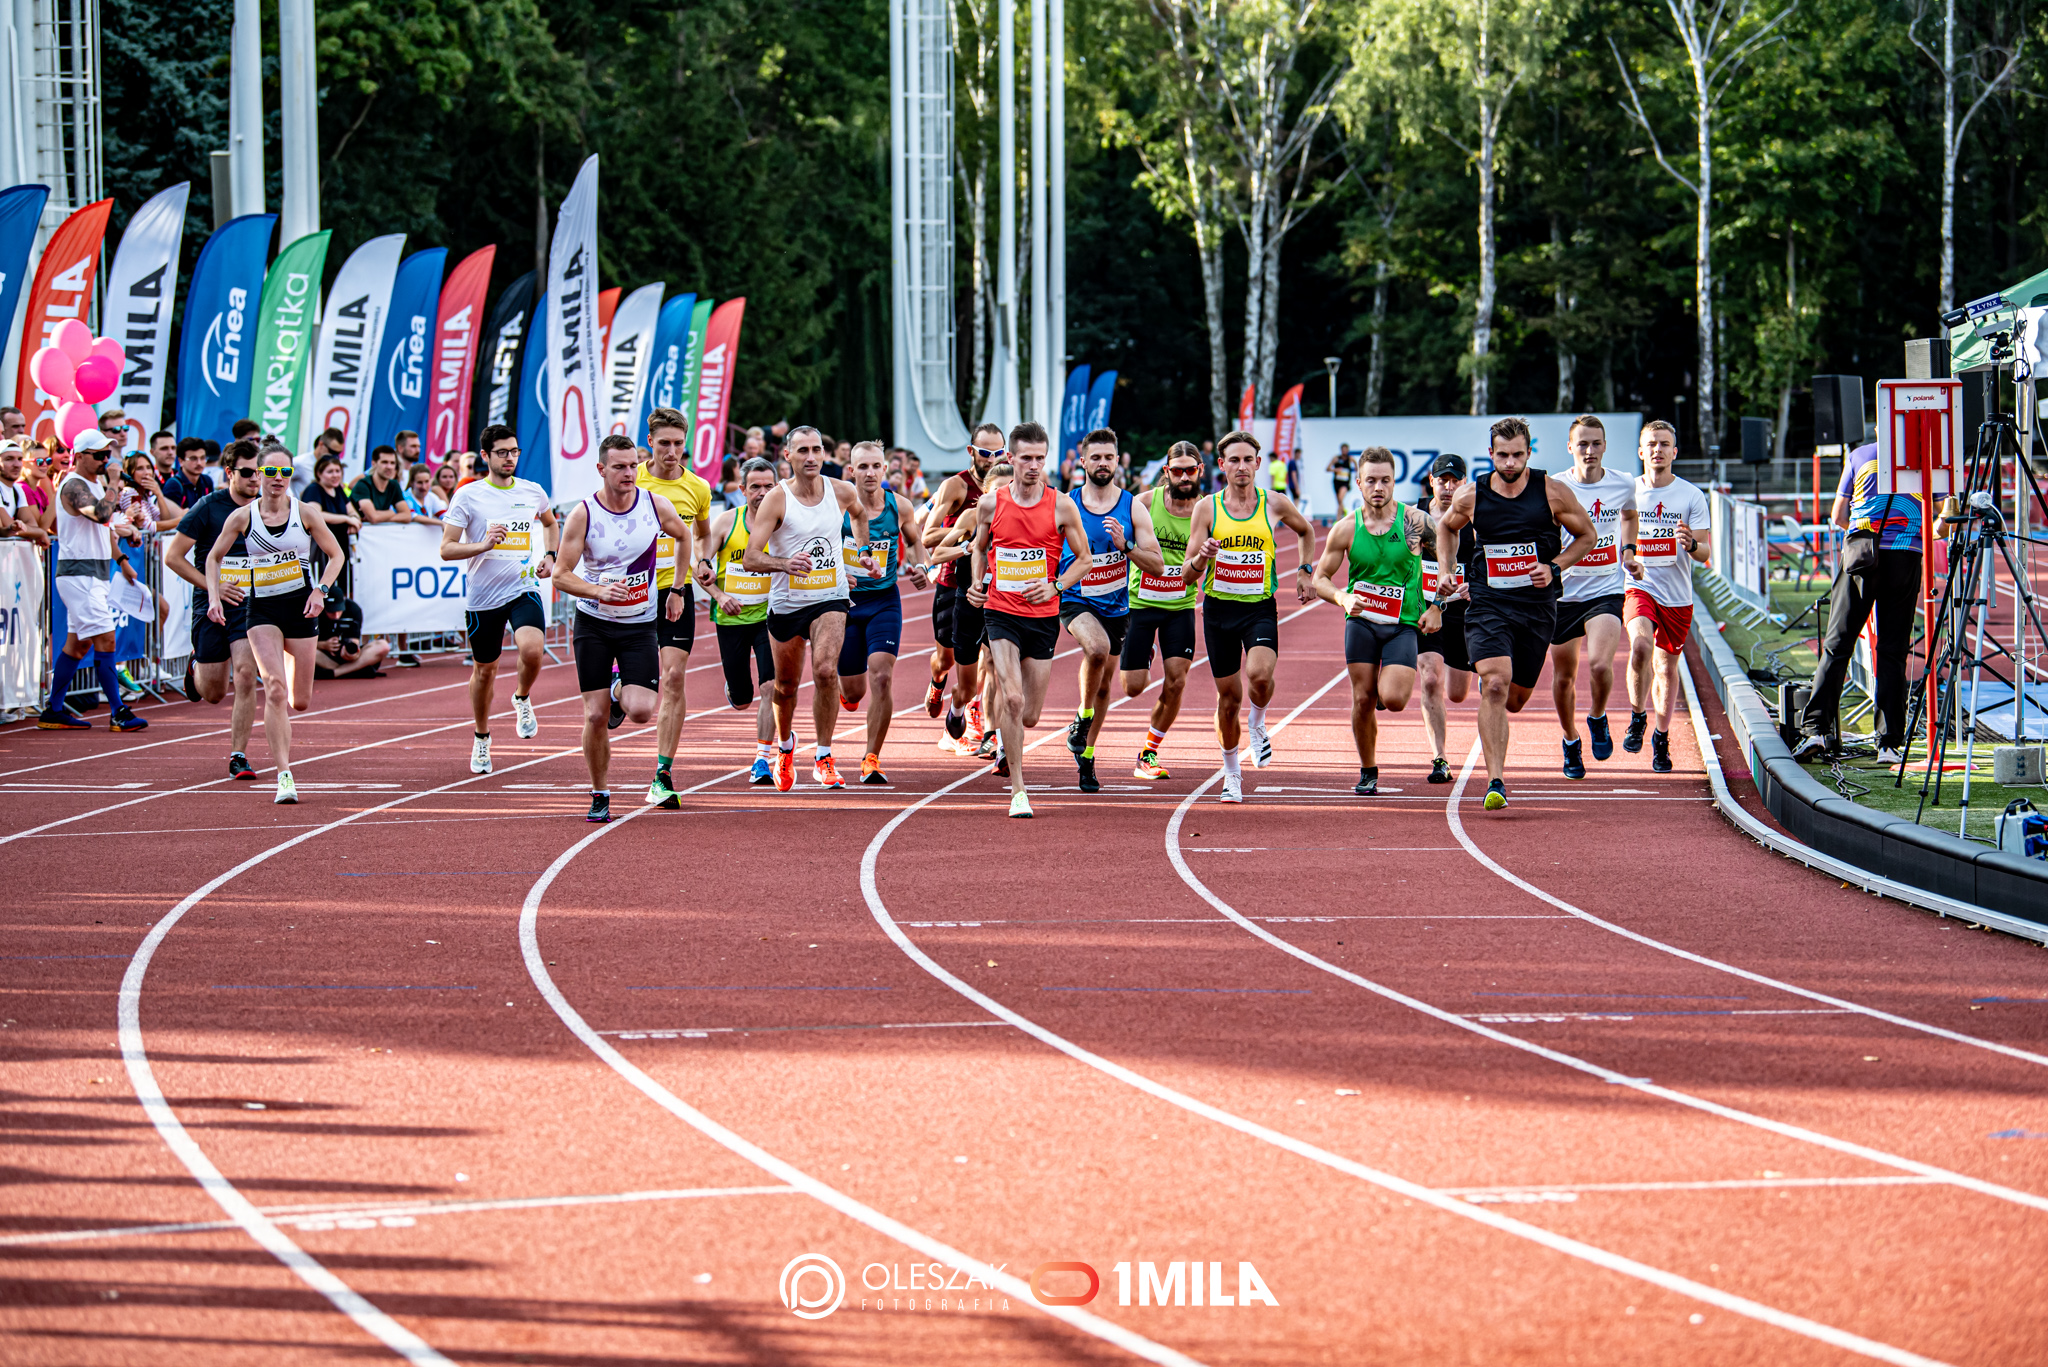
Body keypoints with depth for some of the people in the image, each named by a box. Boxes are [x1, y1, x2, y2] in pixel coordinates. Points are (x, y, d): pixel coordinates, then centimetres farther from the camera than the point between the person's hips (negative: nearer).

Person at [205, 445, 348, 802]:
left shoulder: (304, 512, -2)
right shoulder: (242, 517, -2)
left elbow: (335, 554, 7)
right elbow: (214, 558, 11)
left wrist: (320, 590, -8)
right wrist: (214, 596, -3)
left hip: (301, 607, 1)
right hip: (262, 610, -1)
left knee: (300, 701, 7)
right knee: (275, 688, -20)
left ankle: (275, 721, 47)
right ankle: (284, 776, -20)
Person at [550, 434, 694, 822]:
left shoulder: (657, 506, -7)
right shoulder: (583, 514, -13)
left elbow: (683, 536, 15)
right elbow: (561, 575, -11)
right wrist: (599, 591, -28)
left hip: (640, 625, 1)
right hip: (594, 623, -1)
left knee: (641, 711, -14)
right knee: (594, 716, -3)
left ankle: (621, 693, 23)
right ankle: (600, 796, 13)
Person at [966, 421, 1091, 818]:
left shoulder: (1061, 506, -4)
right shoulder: (991, 503, -1)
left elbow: (1084, 558, 4)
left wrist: (1055, 586, -12)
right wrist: (976, 581, 1)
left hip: (1043, 616, 1)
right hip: (1000, 612, -1)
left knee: (1029, 715, 6)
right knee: (1012, 699, -20)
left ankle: (1005, 740, 44)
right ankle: (1017, 790, -12)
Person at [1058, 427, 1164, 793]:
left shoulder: (1133, 508, -5)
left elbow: (1157, 565, -8)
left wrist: (1124, 545, -23)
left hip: (1116, 607, 3)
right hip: (1075, 600, -3)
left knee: (1103, 685, 14)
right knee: (1097, 647, -34)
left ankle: (1086, 757, 33)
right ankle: (1082, 718, -10)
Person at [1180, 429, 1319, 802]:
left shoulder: (1275, 504, -1)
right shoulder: (1207, 508, -2)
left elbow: (1306, 531, 22)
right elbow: (1189, 572, -2)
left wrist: (1305, 570, 11)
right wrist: (1202, 557, -23)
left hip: (1261, 607, -1)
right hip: (1219, 607, 1)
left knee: (1260, 673, -27)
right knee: (1229, 695, 5)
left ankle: (1257, 726, 5)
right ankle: (1231, 772, 25)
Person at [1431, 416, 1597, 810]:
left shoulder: (1552, 492, -5)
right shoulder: (1471, 496, -2)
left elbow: (1586, 534, 8)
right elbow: (1446, 526, 20)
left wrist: (1554, 568, -6)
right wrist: (1446, 571, 7)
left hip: (1537, 606, 1)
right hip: (1487, 604, -1)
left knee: (1515, 699, 11)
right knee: (1495, 684, -23)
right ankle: (1495, 781, -23)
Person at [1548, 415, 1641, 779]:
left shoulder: (1623, 485, -1)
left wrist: (1628, 552, 8)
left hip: (1606, 590, 0)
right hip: (1563, 594, 0)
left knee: (1600, 664, -22)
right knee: (1564, 677, 10)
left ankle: (1598, 718, 9)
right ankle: (1571, 742, 35)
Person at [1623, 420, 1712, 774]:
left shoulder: (1691, 496, -2)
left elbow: (1705, 555, -4)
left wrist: (1691, 544, -25)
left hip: (1677, 595, 1)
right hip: (1638, 588, -1)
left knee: (1667, 667, 10)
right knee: (1640, 644, -27)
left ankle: (1661, 737, 29)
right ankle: (1637, 718, -7)